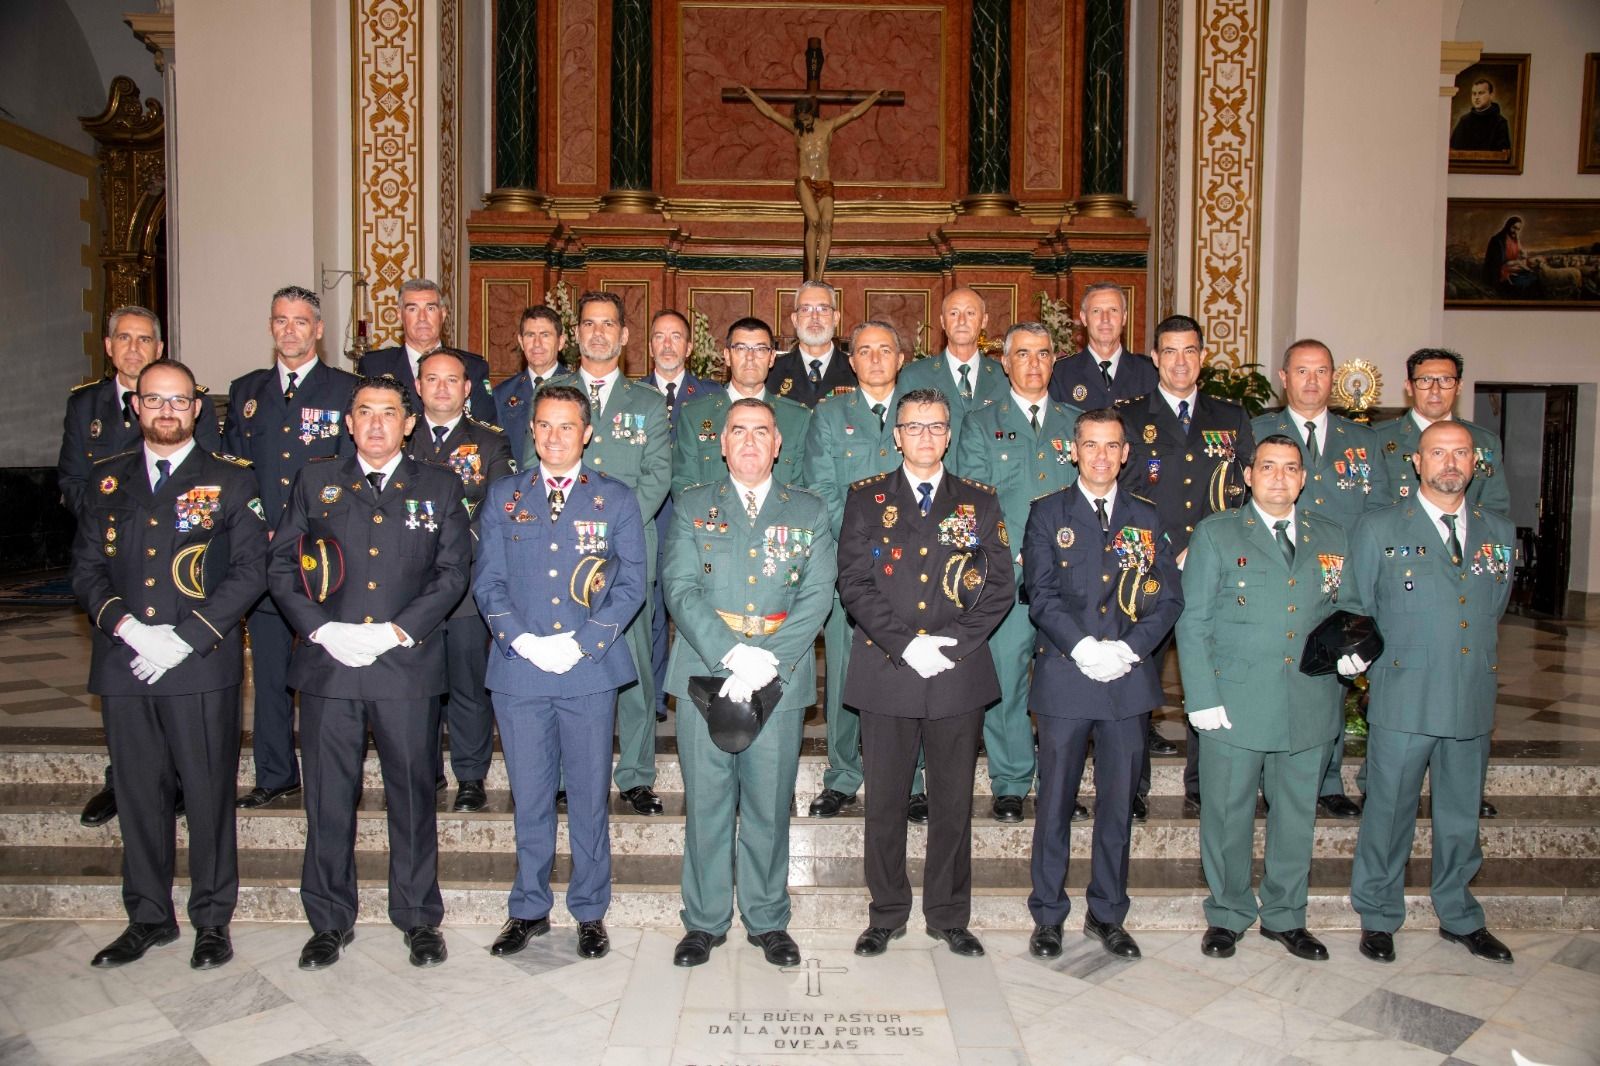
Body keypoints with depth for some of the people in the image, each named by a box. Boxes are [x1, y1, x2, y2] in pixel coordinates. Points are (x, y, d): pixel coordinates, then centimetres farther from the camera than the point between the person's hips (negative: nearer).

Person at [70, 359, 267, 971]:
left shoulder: (230, 482, 2)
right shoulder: (108, 481, 13)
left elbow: (250, 571, -4)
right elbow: (85, 568, 10)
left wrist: (185, 639, -12)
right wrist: (125, 626, -9)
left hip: (203, 668, -3)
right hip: (123, 667, 3)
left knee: (209, 795, 3)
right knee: (138, 797, 11)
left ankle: (212, 919, 17)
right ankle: (148, 917, 27)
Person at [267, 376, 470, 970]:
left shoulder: (439, 487, 8)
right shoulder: (314, 483, 11)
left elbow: (453, 571, 2)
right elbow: (281, 566, 7)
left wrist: (398, 630, -10)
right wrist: (320, 629, -8)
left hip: (409, 665, -1)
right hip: (327, 664, 1)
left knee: (412, 793, 6)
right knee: (328, 797, 8)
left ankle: (418, 917, 21)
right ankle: (330, 921, 24)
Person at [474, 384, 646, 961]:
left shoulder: (616, 499, 6)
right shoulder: (503, 497, 10)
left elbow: (631, 585, 0)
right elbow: (487, 582, 5)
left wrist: (582, 643, -11)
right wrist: (523, 640, -10)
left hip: (589, 672, -1)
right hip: (518, 671, 1)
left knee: (589, 796, 6)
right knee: (529, 798, 10)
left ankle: (590, 912, 21)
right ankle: (529, 909, 26)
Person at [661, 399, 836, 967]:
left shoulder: (809, 511, 9)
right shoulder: (692, 506, 8)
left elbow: (818, 594, -1)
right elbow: (680, 588, -3)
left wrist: (769, 662, -14)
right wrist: (731, 653, -16)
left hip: (781, 681, 0)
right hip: (706, 674, 0)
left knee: (769, 806, 7)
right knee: (706, 804, 6)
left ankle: (768, 921, 23)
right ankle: (704, 920, 22)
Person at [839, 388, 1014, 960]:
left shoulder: (979, 501, 9)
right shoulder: (867, 498, 6)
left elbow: (1000, 586, 3)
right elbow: (854, 583, -2)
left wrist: (954, 642, -10)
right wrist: (906, 644, -12)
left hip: (959, 673, 1)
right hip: (886, 672, 0)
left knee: (953, 801, 9)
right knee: (884, 800, 7)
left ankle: (949, 916, 24)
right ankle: (887, 913, 23)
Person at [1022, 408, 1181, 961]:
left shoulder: (1146, 518, 11)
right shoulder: (1048, 514, 4)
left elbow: (1169, 597, 4)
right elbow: (1041, 594, -4)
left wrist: (1129, 648, -11)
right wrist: (1083, 646, -17)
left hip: (1130, 679, 2)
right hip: (1064, 675, -2)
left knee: (1119, 802, 10)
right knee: (1056, 801, 4)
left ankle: (1107, 913, 24)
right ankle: (1048, 915, 18)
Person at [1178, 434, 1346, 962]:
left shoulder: (1332, 537, 11)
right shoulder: (1216, 533, 1)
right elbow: (1193, 621, -3)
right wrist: (1203, 698, -9)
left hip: (1312, 705, 3)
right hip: (1235, 703, -3)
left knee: (1296, 814, 13)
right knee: (1228, 814, 6)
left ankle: (1285, 915, 31)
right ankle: (1228, 914, 25)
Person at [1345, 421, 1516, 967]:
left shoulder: (1498, 531, 10)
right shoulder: (1378, 529, -1)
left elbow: (1495, 607, 20)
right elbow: (1355, 606, 4)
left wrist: (1486, 656, 14)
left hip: (1473, 701, 4)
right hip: (1403, 699, -4)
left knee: (1462, 816, 16)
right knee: (1389, 813, 6)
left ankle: (1459, 916, 34)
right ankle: (1377, 917, 22)